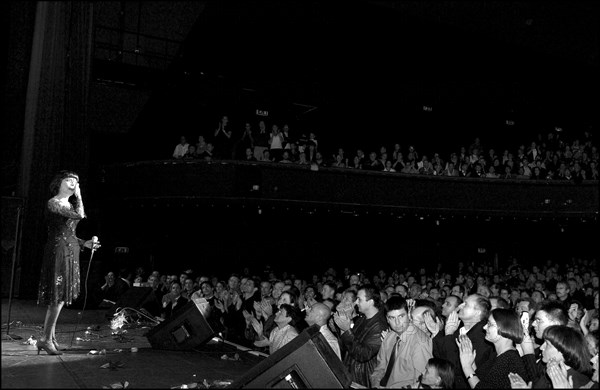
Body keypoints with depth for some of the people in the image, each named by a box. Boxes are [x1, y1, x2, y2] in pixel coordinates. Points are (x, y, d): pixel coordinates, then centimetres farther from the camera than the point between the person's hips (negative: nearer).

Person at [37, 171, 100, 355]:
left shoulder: (70, 205, 18)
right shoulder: (53, 203, -8)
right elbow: (80, 215, -19)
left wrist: (85, 243, 11)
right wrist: (79, 195, -6)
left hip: (70, 253, 9)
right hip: (58, 251, -9)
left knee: (60, 297, 10)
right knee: (58, 296, -9)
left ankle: (50, 335, 17)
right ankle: (46, 339, -2)